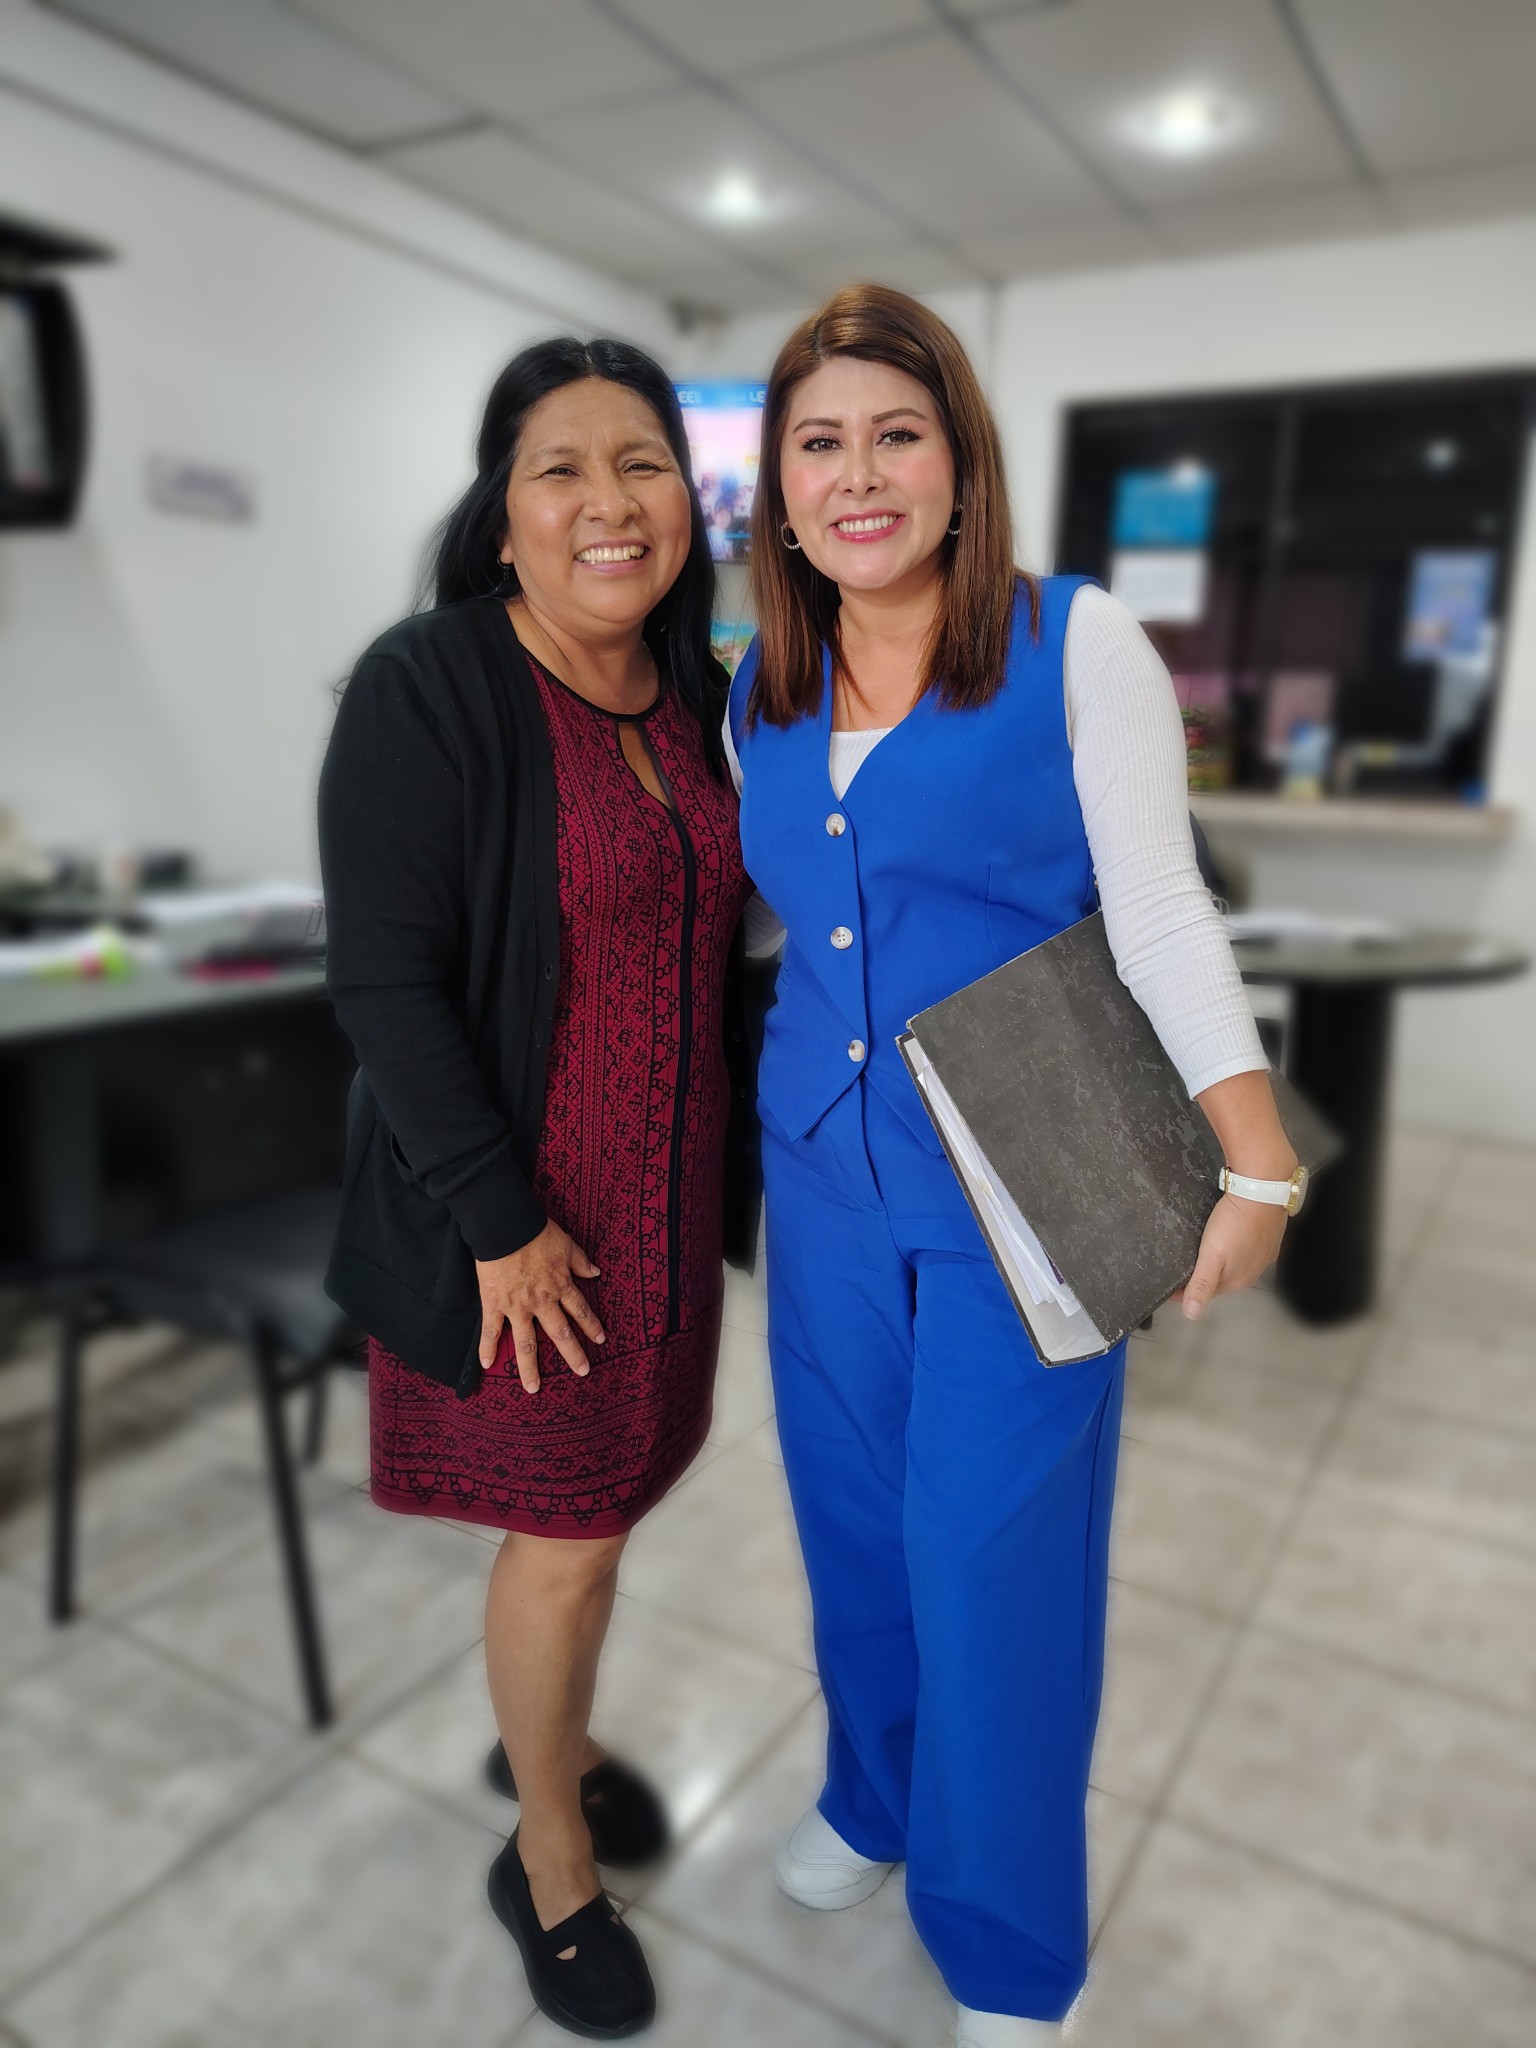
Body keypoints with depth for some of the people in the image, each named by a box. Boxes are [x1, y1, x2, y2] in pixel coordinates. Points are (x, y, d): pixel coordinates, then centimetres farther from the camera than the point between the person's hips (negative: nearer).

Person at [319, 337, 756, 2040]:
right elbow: (386, 982, -19)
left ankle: (552, 1741, 49)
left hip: (666, 1187, 6)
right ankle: (549, 1869, 35)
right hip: (513, 1202, -6)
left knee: (604, 1491, 21)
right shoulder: (426, 690, -17)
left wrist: (723, 1166, 13)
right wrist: (502, 1221, -18)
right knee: (563, 1530, 8)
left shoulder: (690, 694, 4)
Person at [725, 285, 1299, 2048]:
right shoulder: (761, 694, 7)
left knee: (991, 1550, 3)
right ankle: (874, 1793, 46)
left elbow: (1159, 910, -12)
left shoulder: (1076, 645, -7)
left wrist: (1255, 1155, -21)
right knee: (854, 1516, 17)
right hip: (825, 1174, 5)